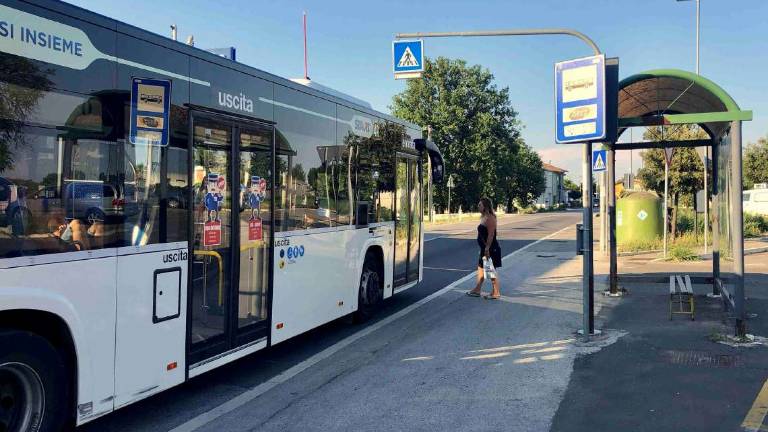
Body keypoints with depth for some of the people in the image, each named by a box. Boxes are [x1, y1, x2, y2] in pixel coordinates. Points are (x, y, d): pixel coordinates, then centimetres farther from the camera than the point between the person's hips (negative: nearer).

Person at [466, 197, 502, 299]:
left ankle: (496, 293, 6)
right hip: (485, 248, 11)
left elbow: (491, 234, -24)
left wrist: (487, 248, -27)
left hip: (491, 249, -10)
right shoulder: (484, 217, 13)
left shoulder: (490, 218, -18)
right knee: (480, 268, 15)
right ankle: (477, 290, 24)